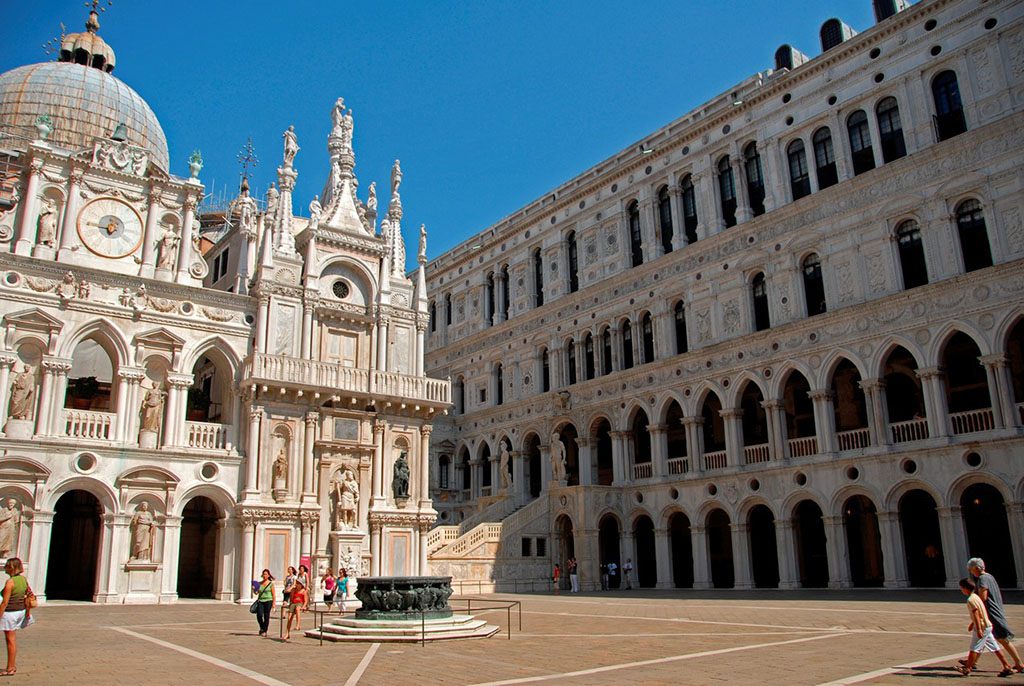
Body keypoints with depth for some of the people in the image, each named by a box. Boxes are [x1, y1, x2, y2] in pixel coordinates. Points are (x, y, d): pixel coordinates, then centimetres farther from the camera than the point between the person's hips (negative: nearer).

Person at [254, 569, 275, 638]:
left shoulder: (271, 584, 1)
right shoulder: (260, 583, 12)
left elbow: (273, 594, 0)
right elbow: (256, 593, 9)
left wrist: (274, 603, -6)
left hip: (268, 601, -3)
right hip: (260, 601, 3)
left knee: (266, 616, -3)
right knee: (259, 615, -10)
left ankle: (264, 631, 7)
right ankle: (262, 628, 17)